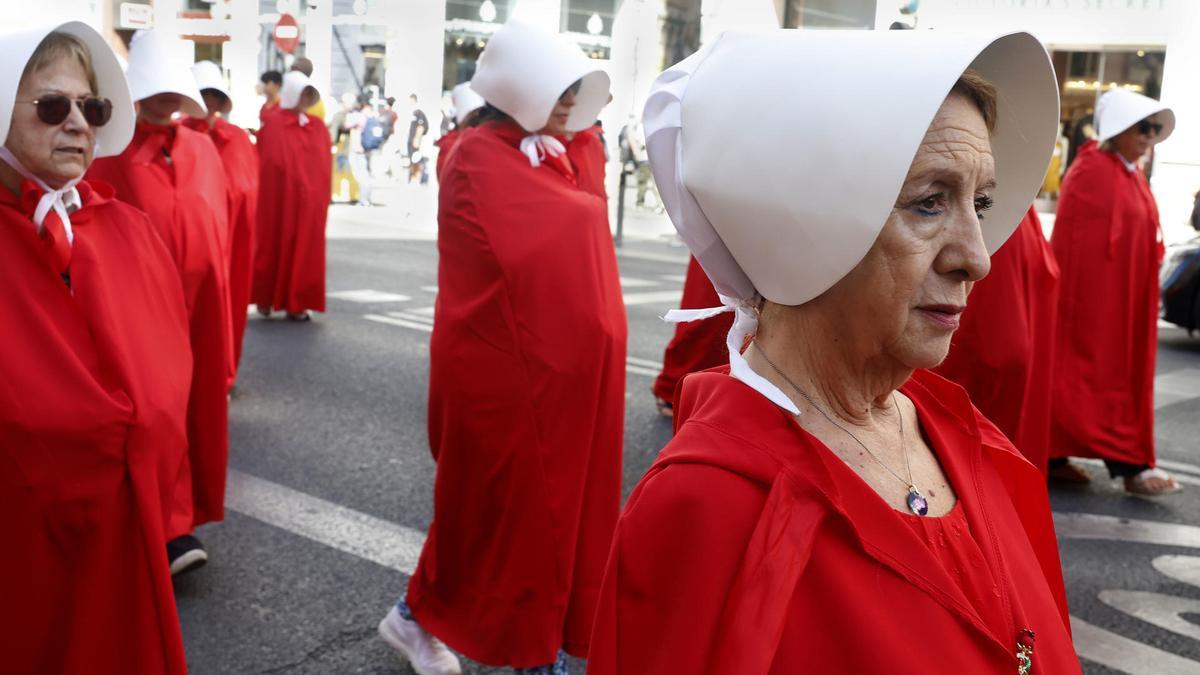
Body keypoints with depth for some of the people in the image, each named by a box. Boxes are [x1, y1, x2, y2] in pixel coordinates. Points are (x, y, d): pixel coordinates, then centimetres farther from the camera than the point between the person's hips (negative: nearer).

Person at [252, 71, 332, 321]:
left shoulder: (319, 128, 8)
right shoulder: (274, 127, -7)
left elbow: (325, 167, 9)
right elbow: (269, 167, -9)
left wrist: (323, 198, 5)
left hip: (310, 202, 5)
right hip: (280, 200, -4)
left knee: (306, 250, 5)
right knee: (276, 247, 5)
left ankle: (297, 302, 11)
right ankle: (266, 298, 19)